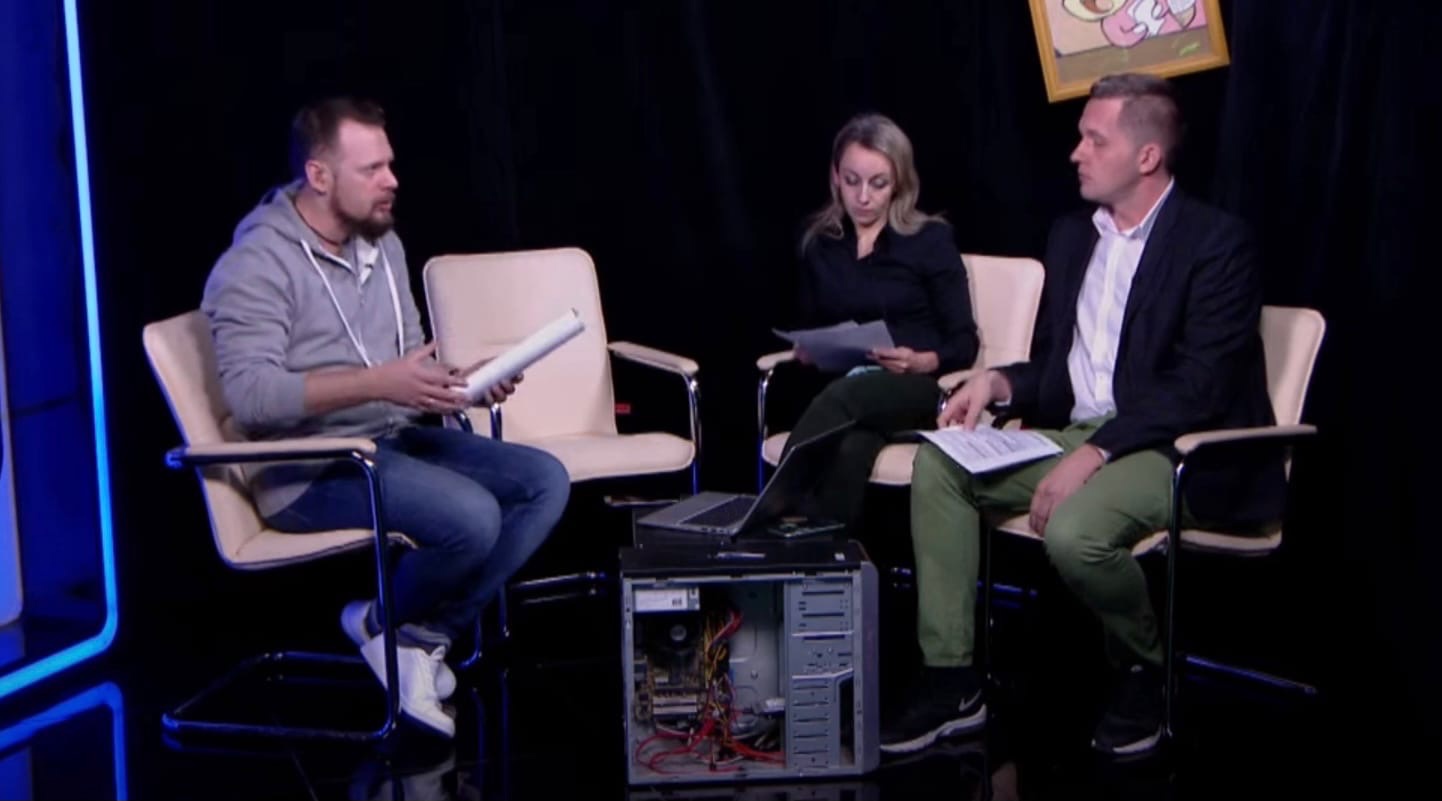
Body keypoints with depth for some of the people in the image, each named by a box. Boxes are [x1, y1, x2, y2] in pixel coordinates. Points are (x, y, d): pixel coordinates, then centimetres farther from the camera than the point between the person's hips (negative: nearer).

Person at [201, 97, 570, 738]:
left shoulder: (382, 243, 12)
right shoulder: (256, 263, -13)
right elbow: (249, 393, -24)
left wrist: (462, 381, -4)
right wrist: (377, 383, -30)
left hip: (395, 441, 9)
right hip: (309, 470, -8)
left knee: (546, 481, -9)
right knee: (471, 517, -29)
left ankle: (424, 636, -8)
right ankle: (386, 623, 2)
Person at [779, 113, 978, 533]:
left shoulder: (931, 240, 3)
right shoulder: (818, 243, 13)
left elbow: (964, 344, 2)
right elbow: (810, 326, 20)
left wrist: (921, 362, -19)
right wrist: (806, 350, -5)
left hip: (915, 389, -2)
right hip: (843, 389, 2)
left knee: (842, 399, -39)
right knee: (847, 451, -38)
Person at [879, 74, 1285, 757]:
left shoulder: (1216, 243, -10)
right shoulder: (1072, 237, 14)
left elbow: (1200, 387, -19)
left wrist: (1095, 452, -26)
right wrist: (998, 382, -5)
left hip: (1175, 451, -7)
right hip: (1076, 433, 7)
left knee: (1073, 533, -34)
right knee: (939, 465, -12)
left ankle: (1146, 667, -1)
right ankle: (950, 681, -9)